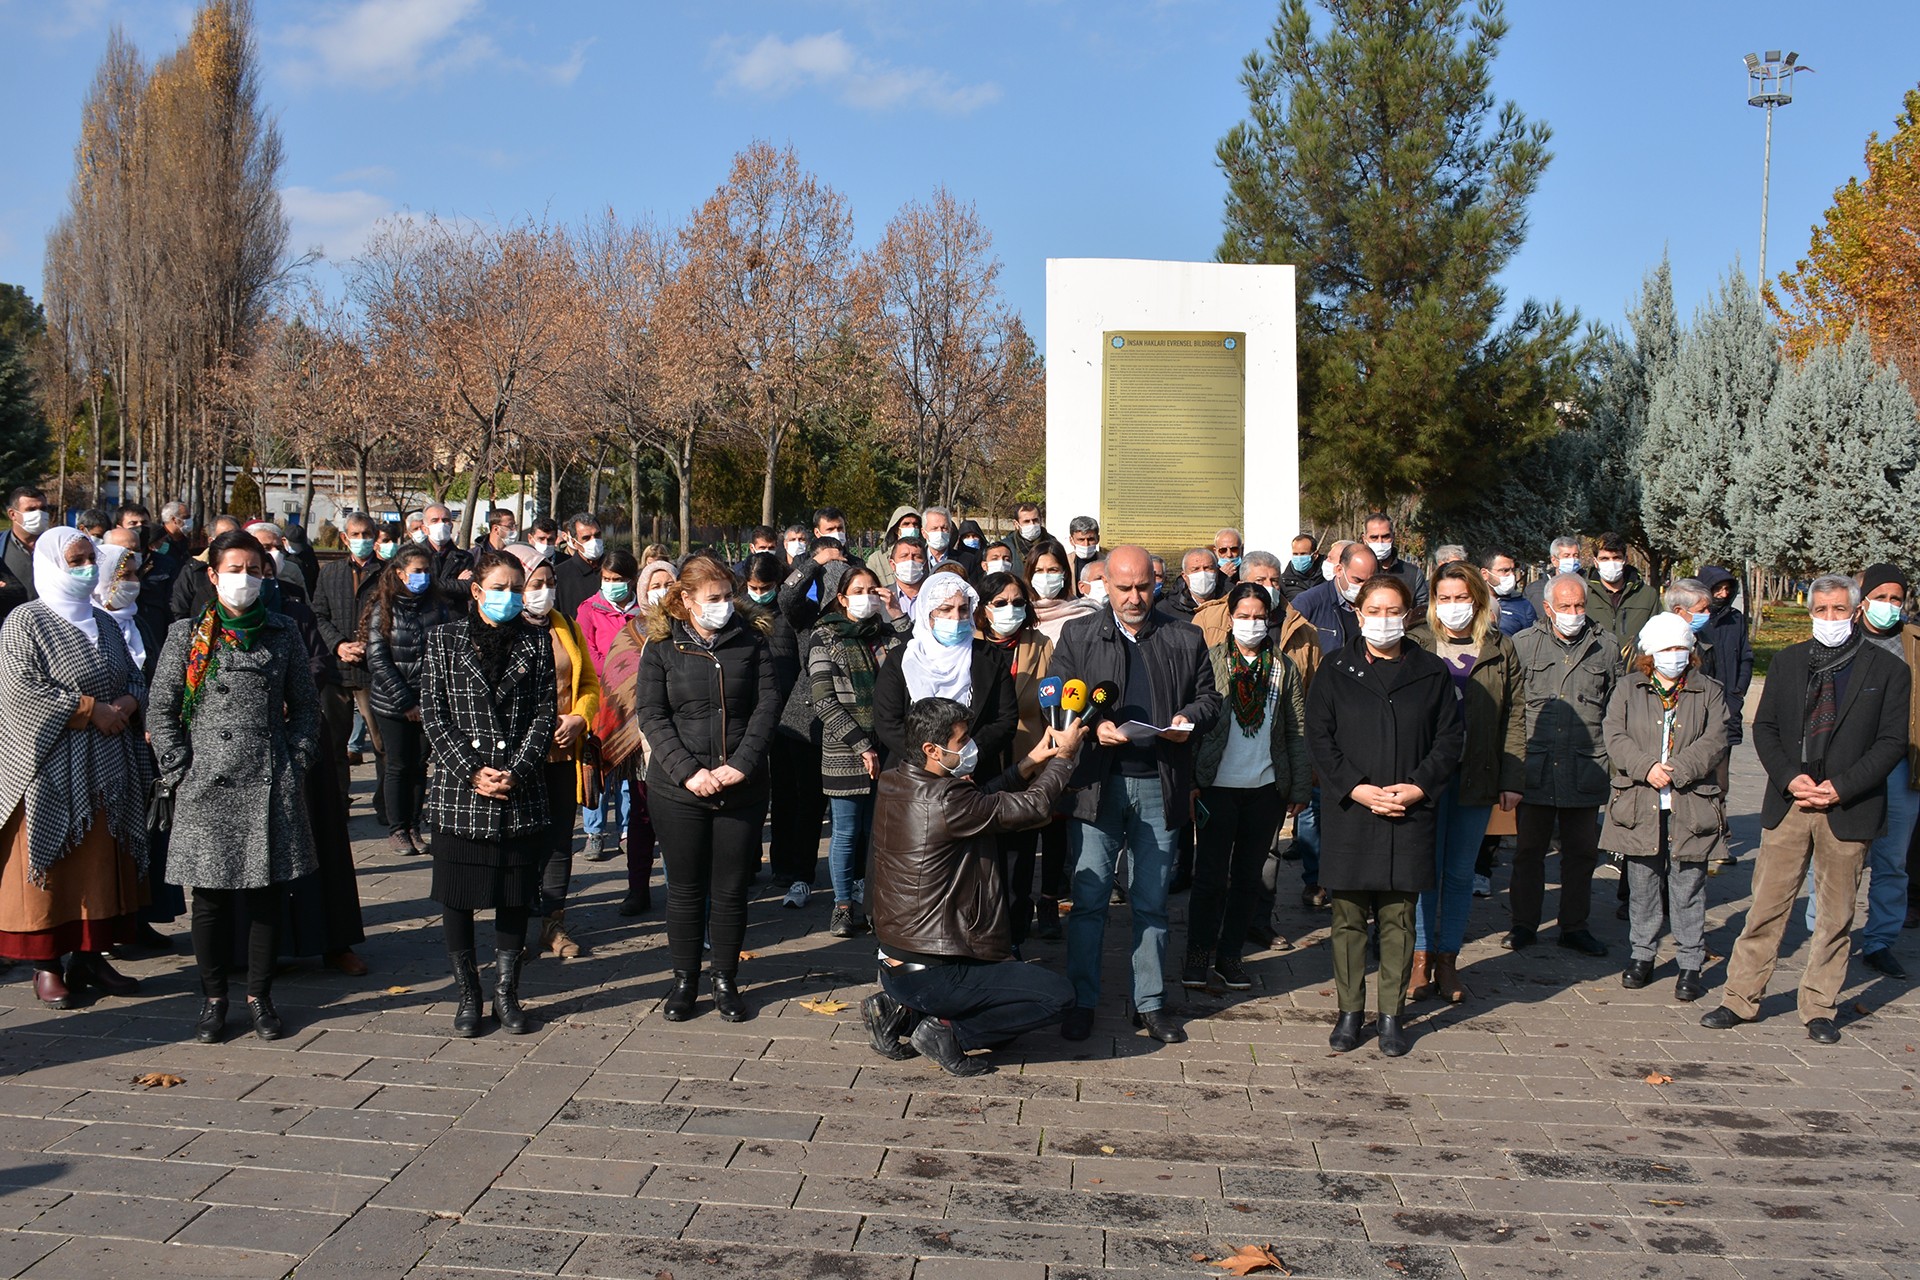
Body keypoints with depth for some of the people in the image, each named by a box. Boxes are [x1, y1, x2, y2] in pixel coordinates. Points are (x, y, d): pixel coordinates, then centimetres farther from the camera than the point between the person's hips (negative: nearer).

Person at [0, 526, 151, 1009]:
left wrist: (127, 704, -5)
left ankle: (90, 955, 17)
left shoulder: (103, 623, 14)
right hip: (50, 768, -6)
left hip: (106, 768, 6)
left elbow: (135, 678, 17)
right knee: (48, 862, 0)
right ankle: (45, 964, 9)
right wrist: (92, 709, -17)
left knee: (101, 862, 8)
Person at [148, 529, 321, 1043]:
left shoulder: (282, 633, 7)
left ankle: (260, 995, 18)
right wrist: (180, 774, -3)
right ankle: (213, 998, 19)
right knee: (211, 896, 4)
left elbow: (306, 705, 11)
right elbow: (161, 711, 3)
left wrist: (297, 763, 2)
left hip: (271, 786, 1)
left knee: (268, 895, 5)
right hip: (208, 787, -1)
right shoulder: (188, 635, 3)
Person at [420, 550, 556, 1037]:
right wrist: (472, 772, -11)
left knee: (515, 897, 6)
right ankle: (468, 995, 18)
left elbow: (545, 713, 3)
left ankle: (507, 994, 18)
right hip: (457, 792, -1)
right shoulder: (445, 639, 5)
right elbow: (433, 713, -1)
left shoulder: (535, 642, 7)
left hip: (521, 794, 1)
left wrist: (516, 773, -10)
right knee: (456, 898, 4)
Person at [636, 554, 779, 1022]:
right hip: (678, 790, -1)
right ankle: (684, 979, 24)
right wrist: (688, 771, -16)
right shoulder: (661, 648, 1)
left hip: (743, 788, 1)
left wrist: (741, 764, -13)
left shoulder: (750, 641, 3)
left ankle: (726, 979, 22)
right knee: (685, 888, 9)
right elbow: (652, 717, -4)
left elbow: (767, 705, -1)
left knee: (731, 889, 6)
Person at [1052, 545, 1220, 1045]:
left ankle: (1150, 1003, 21)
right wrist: (1093, 729, -15)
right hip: (1096, 783, -1)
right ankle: (1082, 1002, 12)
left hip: (1159, 787, 1)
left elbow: (1208, 696, 13)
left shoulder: (1186, 638, 9)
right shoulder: (1077, 636, 6)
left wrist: (1189, 718, -8)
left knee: (1152, 902, 10)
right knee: (1088, 899, 1)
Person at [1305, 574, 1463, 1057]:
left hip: (1409, 815, 0)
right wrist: (1355, 787, -11)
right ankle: (1350, 1011, 16)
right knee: (1348, 916, 4)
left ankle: (1392, 1014, 16)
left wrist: (1418, 787, -9)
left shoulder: (1431, 672, 6)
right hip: (1348, 813, 0)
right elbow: (1319, 736, 0)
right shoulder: (1336, 669, 4)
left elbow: (1450, 739, 5)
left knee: (1398, 917, 5)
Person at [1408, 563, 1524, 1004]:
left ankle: (1447, 960, 18)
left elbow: (1514, 718, 6)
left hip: (1476, 778, 2)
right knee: (1426, 870, 1)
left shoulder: (1500, 650, 6)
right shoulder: (1415, 645, 1)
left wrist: (1512, 779, -1)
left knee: (1461, 873, 9)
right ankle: (1422, 958, 11)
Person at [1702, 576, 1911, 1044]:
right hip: (1787, 805, 2)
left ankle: (1820, 1009, 19)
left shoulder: (1888, 669, 1)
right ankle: (1740, 999, 11)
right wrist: (1789, 778, -8)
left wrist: (1840, 787, -12)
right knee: (1766, 906, 4)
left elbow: (1893, 742, -3)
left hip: (1847, 810, -1)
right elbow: (1764, 727, 8)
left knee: (1836, 914, 7)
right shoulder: (1788, 661, 8)